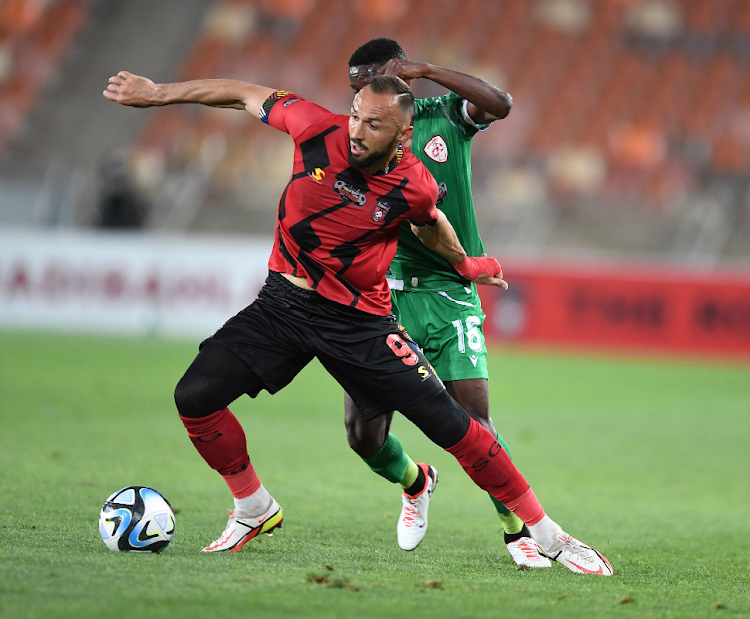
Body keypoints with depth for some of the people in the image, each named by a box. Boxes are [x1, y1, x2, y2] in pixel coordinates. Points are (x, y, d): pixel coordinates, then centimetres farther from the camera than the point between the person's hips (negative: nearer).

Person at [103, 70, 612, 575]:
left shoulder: (415, 188, -16)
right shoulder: (318, 130, -15)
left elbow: (430, 224, 9)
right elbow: (249, 96, 1)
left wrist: (466, 265, 27)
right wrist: (156, 93, 7)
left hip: (360, 320, -2)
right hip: (284, 301, 2)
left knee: (449, 425, -9)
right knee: (195, 397, -12)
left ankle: (549, 537, 4)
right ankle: (255, 510, 13)